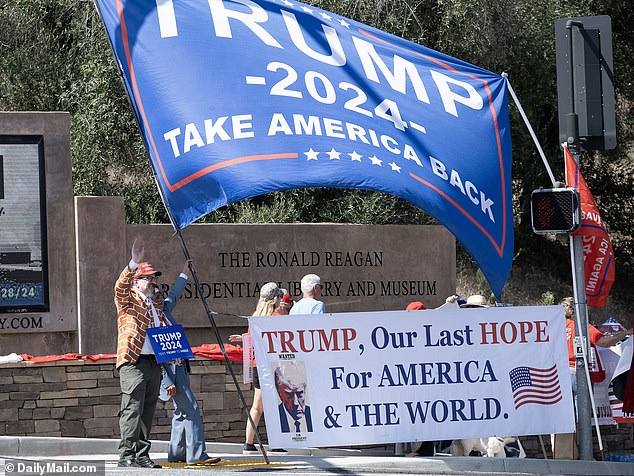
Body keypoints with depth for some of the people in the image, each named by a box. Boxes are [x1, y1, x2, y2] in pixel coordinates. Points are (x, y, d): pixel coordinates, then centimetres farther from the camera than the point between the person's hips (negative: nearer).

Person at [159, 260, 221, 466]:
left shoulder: (164, 311, 11)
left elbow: (174, 296, 32)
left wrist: (183, 275, 42)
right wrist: (168, 382, -22)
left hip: (180, 366, 10)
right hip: (170, 370, -10)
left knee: (182, 411, 12)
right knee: (190, 410, -13)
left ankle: (176, 453, 18)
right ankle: (196, 454, -14)